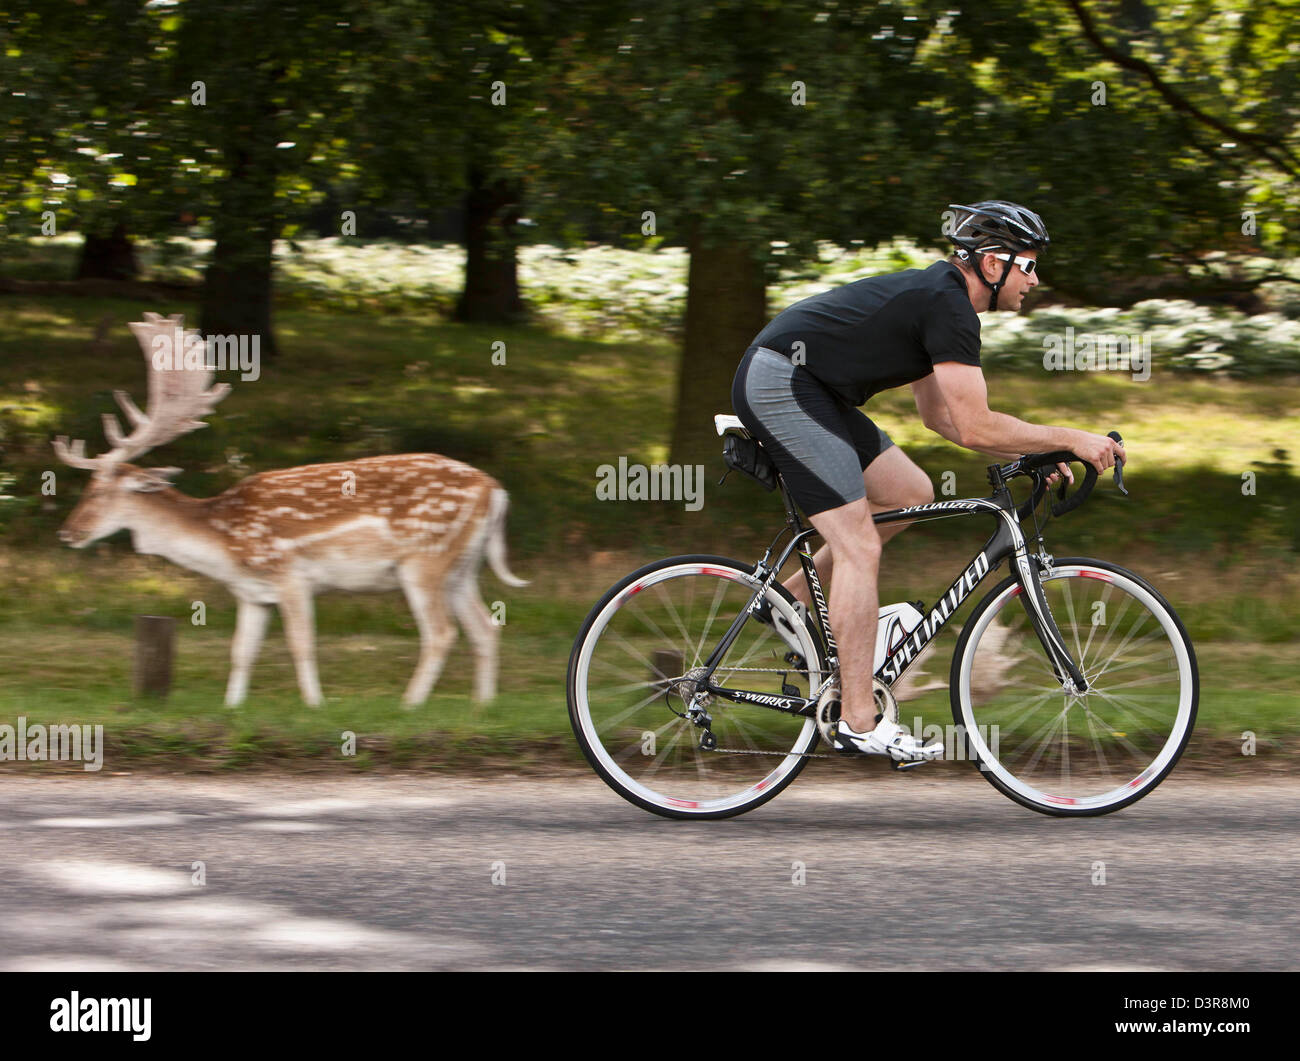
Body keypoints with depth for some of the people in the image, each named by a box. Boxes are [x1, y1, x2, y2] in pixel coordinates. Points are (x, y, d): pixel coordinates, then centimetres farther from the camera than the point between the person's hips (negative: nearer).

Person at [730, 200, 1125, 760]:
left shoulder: (936, 295, 16)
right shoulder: (949, 307, -15)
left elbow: (939, 415, 26)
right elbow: (975, 426, -18)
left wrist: (1028, 454, 19)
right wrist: (1068, 439, -9)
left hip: (805, 390, 10)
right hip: (779, 383, -10)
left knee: (911, 494, 14)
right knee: (859, 547, -12)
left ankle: (792, 600, 18)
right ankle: (859, 722, -12)